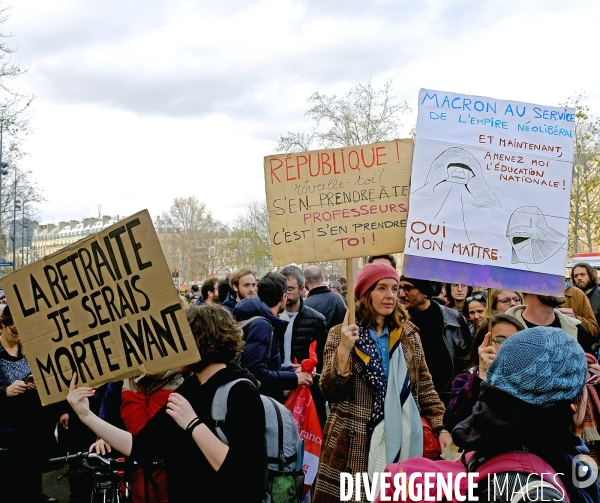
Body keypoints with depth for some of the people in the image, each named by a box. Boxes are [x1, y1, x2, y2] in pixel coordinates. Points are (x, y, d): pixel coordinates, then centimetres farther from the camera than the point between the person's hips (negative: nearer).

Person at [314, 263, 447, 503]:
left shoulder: (408, 333, 8)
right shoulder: (341, 334, -2)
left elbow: (424, 387, 11)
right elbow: (330, 392, -10)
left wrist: (442, 427, 1)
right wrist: (343, 349, -22)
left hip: (402, 441, 3)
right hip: (354, 445, -3)